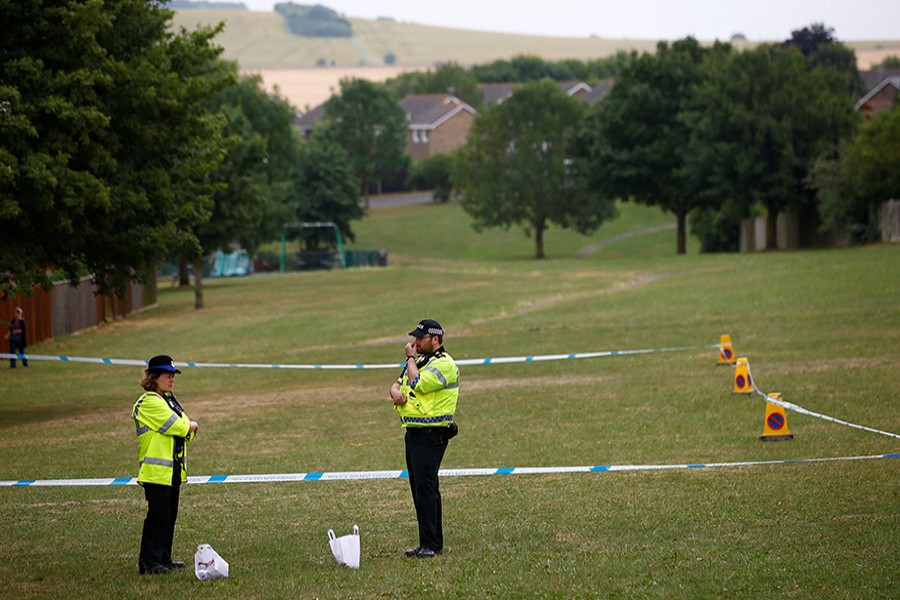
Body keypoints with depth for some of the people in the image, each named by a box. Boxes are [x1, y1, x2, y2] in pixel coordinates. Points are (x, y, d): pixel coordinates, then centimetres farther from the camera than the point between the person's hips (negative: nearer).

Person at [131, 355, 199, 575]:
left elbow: (187, 430, 15)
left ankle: (164, 558, 20)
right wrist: (191, 425, 1)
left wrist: (188, 427, -7)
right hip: (157, 470, -9)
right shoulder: (149, 402, -13)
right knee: (158, 516, -9)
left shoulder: (169, 400, 18)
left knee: (170, 515, 13)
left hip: (174, 469, 9)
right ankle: (148, 562, -6)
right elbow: (177, 426, -19)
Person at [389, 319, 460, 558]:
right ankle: (431, 542, 17)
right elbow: (398, 384, 22)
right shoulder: (419, 360, 19)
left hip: (432, 435, -10)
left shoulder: (444, 364, -12)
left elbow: (418, 384, -23)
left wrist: (410, 358, -9)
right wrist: (395, 392, -2)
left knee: (425, 487, -14)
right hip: (414, 432, 10)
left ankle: (431, 544, -14)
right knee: (420, 488, 11)